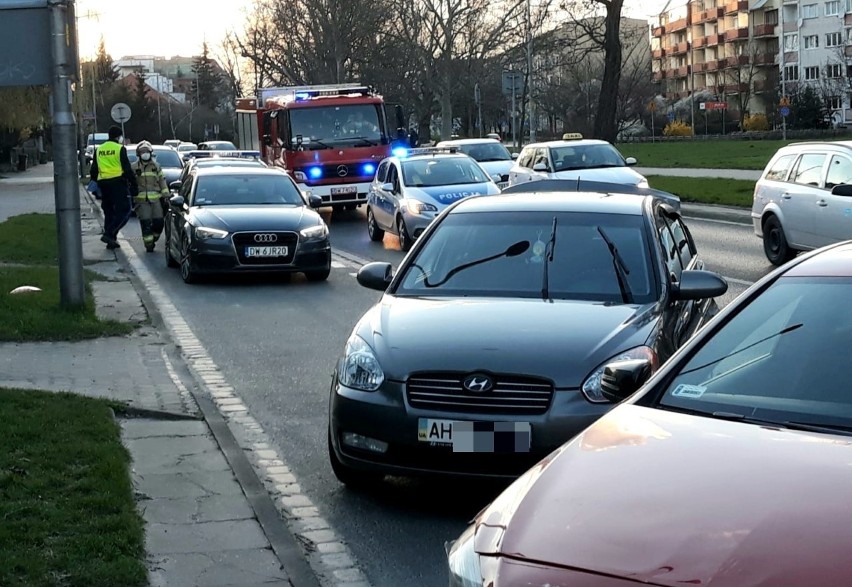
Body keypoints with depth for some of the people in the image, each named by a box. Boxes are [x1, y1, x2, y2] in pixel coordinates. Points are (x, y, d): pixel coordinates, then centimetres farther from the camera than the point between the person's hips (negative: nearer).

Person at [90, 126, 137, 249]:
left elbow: (93, 171, 15)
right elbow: (127, 169, -9)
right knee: (124, 210, -4)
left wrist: (98, 182, 29)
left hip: (103, 183, 6)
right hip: (118, 182, -6)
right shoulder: (120, 149, -6)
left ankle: (111, 240, 13)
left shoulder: (98, 150, 12)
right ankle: (109, 234, -19)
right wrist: (134, 185, -4)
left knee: (109, 212, 14)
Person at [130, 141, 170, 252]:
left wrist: (165, 196, 9)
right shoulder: (134, 167, 5)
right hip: (141, 200, -3)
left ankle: (153, 238, 21)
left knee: (158, 222, -3)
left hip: (156, 199, 3)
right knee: (146, 223, -9)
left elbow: (162, 181, 16)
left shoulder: (156, 166, 14)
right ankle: (148, 244, -2)